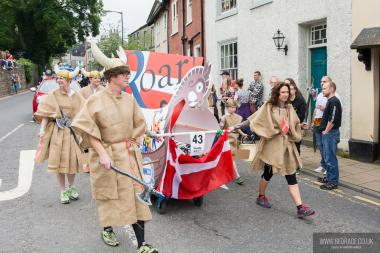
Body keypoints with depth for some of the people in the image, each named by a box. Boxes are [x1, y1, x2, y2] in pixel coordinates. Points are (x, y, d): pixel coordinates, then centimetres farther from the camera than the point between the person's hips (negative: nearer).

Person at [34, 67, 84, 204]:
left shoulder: (77, 96, 5)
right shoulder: (53, 95, -1)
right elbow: (45, 113, -5)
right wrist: (42, 129, -15)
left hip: (72, 132, 2)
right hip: (58, 132, -2)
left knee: (72, 161, 7)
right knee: (59, 161, 3)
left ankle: (71, 187, 29)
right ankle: (63, 191, 17)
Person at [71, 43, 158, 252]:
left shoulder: (130, 99, 3)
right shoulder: (96, 100, -10)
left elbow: (140, 124, 13)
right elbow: (87, 130, -12)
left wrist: (129, 141, 2)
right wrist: (102, 153, -19)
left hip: (128, 154, 4)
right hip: (105, 153, -3)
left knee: (135, 193, 0)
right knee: (108, 194, 11)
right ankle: (107, 229, 39)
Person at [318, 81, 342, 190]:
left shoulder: (334, 101, -15)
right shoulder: (329, 101, 17)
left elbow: (333, 119, -23)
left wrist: (326, 131, -15)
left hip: (331, 133, -10)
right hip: (327, 133, 10)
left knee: (331, 158, -6)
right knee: (327, 157, 17)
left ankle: (333, 181, 0)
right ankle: (329, 177, 27)